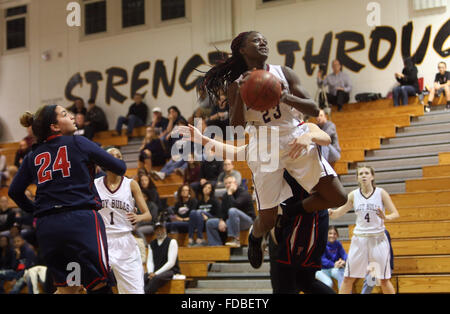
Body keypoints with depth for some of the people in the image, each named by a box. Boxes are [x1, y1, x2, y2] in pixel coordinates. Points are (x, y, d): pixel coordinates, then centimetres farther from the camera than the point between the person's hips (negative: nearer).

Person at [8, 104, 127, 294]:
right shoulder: (77, 143, 3)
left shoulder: (33, 156, 14)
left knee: (67, 289, 14)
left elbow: (14, 192, 14)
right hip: (81, 221, -5)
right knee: (99, 285, -4)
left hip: (46, 226, 5)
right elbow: (119, 168, 7)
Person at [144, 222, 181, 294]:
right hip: (155, 272, 5)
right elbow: (149, 261, 9)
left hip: (170, 271, -5)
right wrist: (150, 273, -13)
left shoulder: (172, 242, -2)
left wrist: (156, 273, -17)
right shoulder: (152, 244, 15)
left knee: (156, 278, -38)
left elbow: (171, 262, -11)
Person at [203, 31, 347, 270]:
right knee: (267, 220, -1)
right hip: (265, 148, -2)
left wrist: (287, 98, -21)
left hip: (297, 141, 2)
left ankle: (295, 211, 17)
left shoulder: (283, 73, 4)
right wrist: (240, 93, -21)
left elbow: (314, 110, -3)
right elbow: (236, 126, -9)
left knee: (338, 198, -10)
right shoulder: (236, 84, 1)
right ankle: (255, 236, 37)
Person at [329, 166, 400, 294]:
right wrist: (331, 212, -19)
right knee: (348, 278, -1)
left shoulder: (381, 193, -2)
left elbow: (395, 214, -3)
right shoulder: (353, 195, 3)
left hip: (378, 239, -2)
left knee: (384, 279, 2)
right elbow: (337, 213, 4)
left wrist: (385, 217, -24)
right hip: (359, 239, 2)